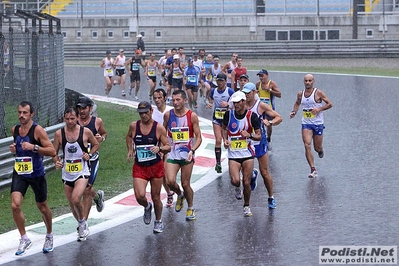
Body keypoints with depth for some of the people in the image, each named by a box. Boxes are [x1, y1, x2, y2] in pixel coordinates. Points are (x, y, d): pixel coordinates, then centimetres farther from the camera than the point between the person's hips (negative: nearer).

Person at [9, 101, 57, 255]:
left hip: (36, 174, -4)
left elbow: (52, 151, -19)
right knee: (15, 205, -14)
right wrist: (14, 149, 1)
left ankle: (49, 236, 36)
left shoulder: (37, 130, -14)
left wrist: (33, 147, -29)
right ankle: (24, 239, 1)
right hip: (19, 173, 4)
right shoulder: (14, 130, 3)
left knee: (42, 207, 12)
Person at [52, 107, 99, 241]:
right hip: (67, 174, 3)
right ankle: (82, 226, 36)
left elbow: (96, 144, 10)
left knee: (76, 199, -24)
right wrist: (57, 162, -14)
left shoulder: (86, 132, -7)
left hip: (82, 173, -3)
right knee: (72, 204, 11)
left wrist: (89, 154, -7)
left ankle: (82, 223, 2)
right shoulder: (59, 133, -4)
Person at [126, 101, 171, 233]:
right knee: (140, 196, -17)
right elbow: (128, 136, 22)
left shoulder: (159, 128, -8)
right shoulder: (133, 126, -1)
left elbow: (168, 147, -5)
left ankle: (158, 221, 33)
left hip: (156, 167, -1)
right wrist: (130, 150, 12)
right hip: (139, 167, 1)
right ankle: (147, 207, 20)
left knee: (156, 197, 8)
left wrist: (159, 148, -25)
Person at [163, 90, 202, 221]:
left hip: (187, 154, -1)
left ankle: (190, 209, 28)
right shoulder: (168, 115, -1)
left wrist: (192, 150, -20)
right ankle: (180, 195, 18)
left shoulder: (192, 116, -7)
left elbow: (198, 137, -5)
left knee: (185, 184, 4)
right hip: (172, 154, 1)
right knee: (170, 181, -17)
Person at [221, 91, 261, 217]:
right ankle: (237, 188, 21)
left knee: (246, 183, 0)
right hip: (233, 154, 1)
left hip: (248, 154, -1)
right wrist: (225, 139, 1)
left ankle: (246, 206, 22)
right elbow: (223, 128, 18)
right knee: (235, 181, -17)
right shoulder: (229, 114, -1)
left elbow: (259, 136, -2)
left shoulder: (252, 116, -7)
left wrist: (249, 135, -22)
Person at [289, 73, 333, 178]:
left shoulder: (318, 93, -7)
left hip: (318, 123, -2)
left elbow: (330, 104, -3)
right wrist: (294, 111, 7)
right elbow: (297, 103, 25)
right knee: (307, 145, -15)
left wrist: (319, 109, -17)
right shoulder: (300, 94, 5)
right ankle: (313, 170, -12)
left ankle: (320, 150, 47)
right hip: (306, 123, 2)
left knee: (317, 148, 6)